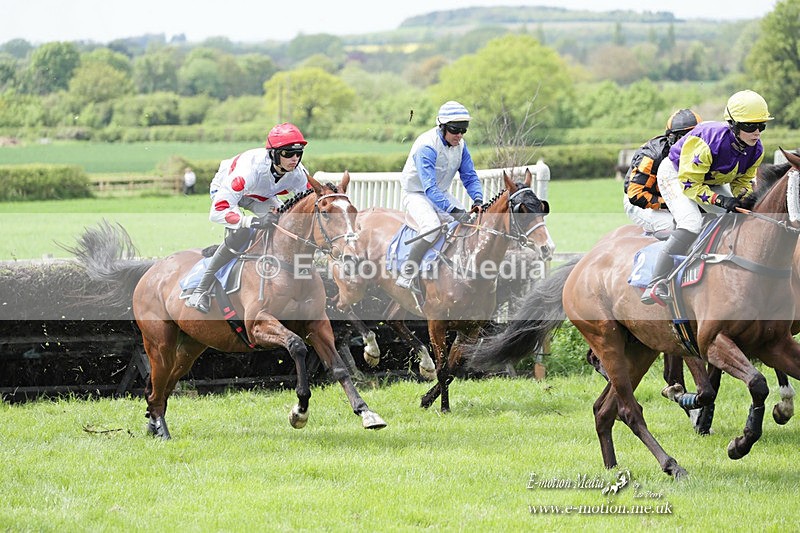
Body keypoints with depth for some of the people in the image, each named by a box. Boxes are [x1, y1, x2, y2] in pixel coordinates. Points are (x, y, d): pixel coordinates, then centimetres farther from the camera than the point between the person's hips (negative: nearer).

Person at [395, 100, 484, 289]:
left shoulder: (460, 145, -4)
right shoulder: (426, 146, -29)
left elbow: (470, 177, 1)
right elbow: (430, 188, -35)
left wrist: (477, 200, -20)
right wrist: (454, 211, -43)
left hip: (441, 194, 8)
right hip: (416, 194, -8)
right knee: (432, 226, -33)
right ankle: (406, 275, -29)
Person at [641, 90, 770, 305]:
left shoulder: (755, 150, -17)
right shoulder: (708, 142, -38)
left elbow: (743, 180, 0)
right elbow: (690, 184, -31)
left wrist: (744, 197, -24)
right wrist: (721, 200, -41)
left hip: (711, 181, 8)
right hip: (676, 175, -8)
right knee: (691, 224, -28)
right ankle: (655, 286, -26)